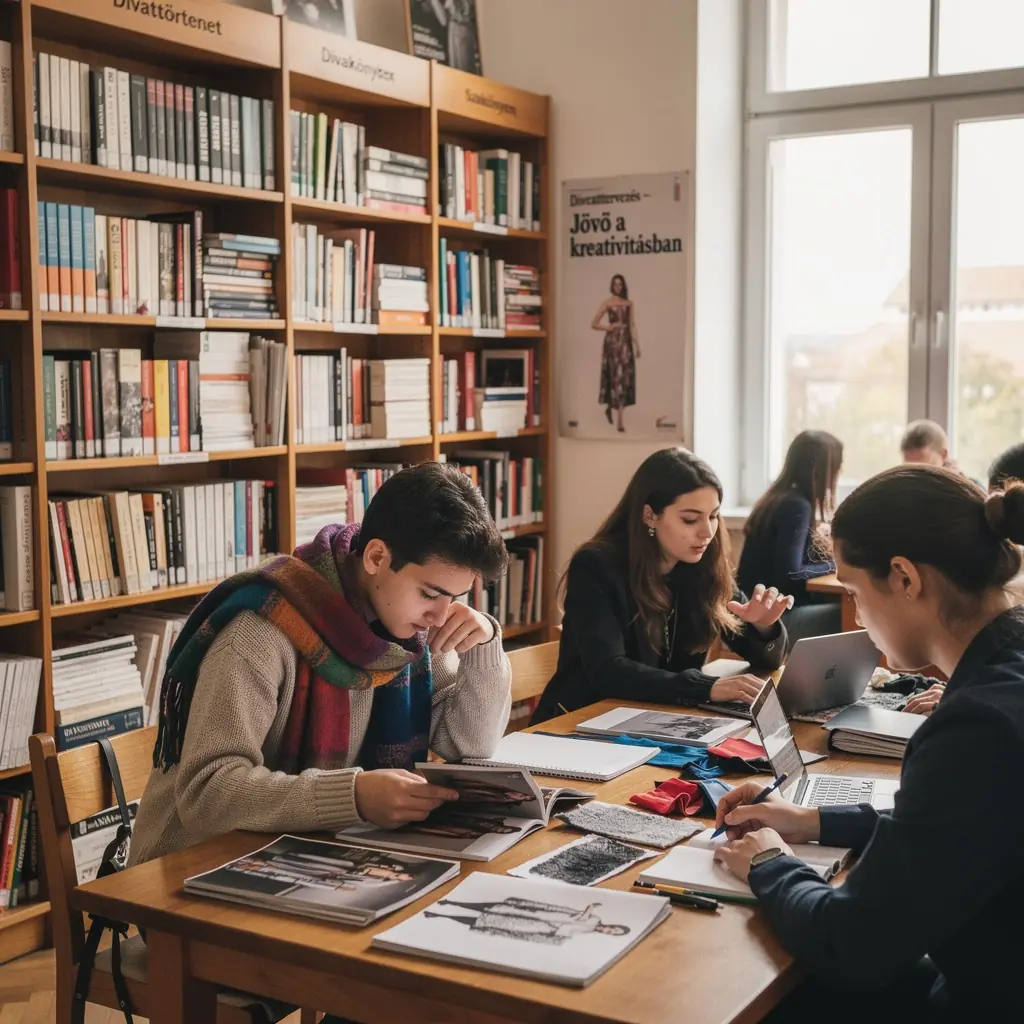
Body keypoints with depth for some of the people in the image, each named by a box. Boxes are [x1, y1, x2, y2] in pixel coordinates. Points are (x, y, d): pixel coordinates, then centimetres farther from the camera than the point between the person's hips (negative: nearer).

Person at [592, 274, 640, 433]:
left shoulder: (629, 303, 11)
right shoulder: (607, 303, 1)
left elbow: (632, 325, 9)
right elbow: (594, 324, 0)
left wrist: (637, 345, 4)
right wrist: (610, 327, -7)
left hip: (626, 342, 3)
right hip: (612, 341, -3)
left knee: (625, 375, -2)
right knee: (615, 375, -3)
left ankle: (611, 408, 11)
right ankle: (619, 419, 3)